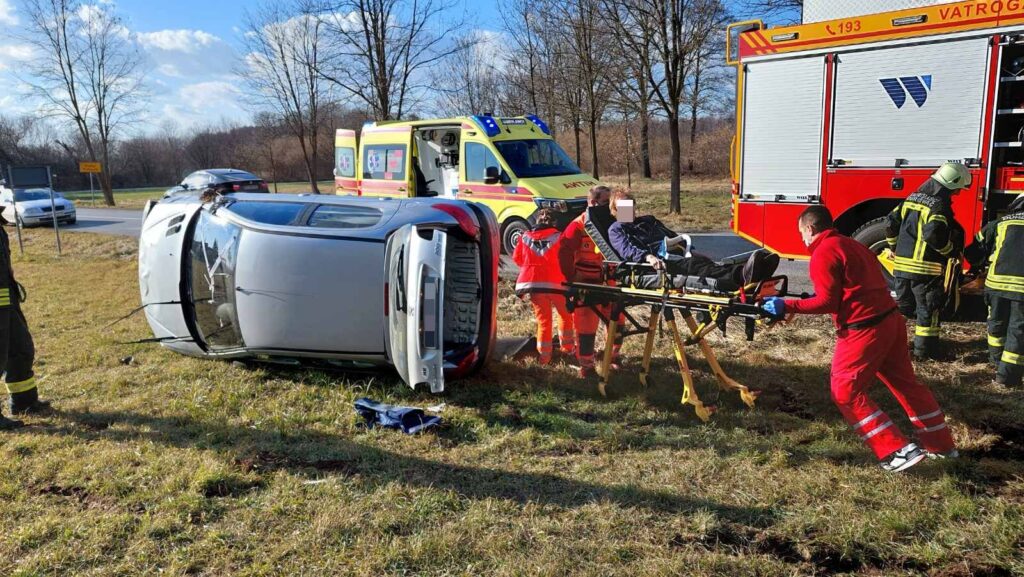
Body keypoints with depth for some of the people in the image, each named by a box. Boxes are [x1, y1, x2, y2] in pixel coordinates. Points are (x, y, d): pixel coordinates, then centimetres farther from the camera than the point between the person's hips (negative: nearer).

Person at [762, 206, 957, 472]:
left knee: (845, 391, 1)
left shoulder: (823, 253, -10)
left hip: (864, 329, -9)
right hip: (891, 319, 9)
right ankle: (940, 444, 32)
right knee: (905, 383, 20)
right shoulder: (850, 244, 17)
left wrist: (787, 306, -10)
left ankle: (898, 451, 0)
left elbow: (828, 302, -13)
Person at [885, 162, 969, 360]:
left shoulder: (912, 198, 9)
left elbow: (891, 223, 10)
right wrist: (950, 251, -11)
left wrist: (896, 248, 21)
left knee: (902, 305, 18)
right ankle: (924, 349, 9)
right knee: (928, 309, 5)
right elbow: (934, 234, -28)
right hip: (925, 268, -7)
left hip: (901, 264, 7)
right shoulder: (939, 206, -15)